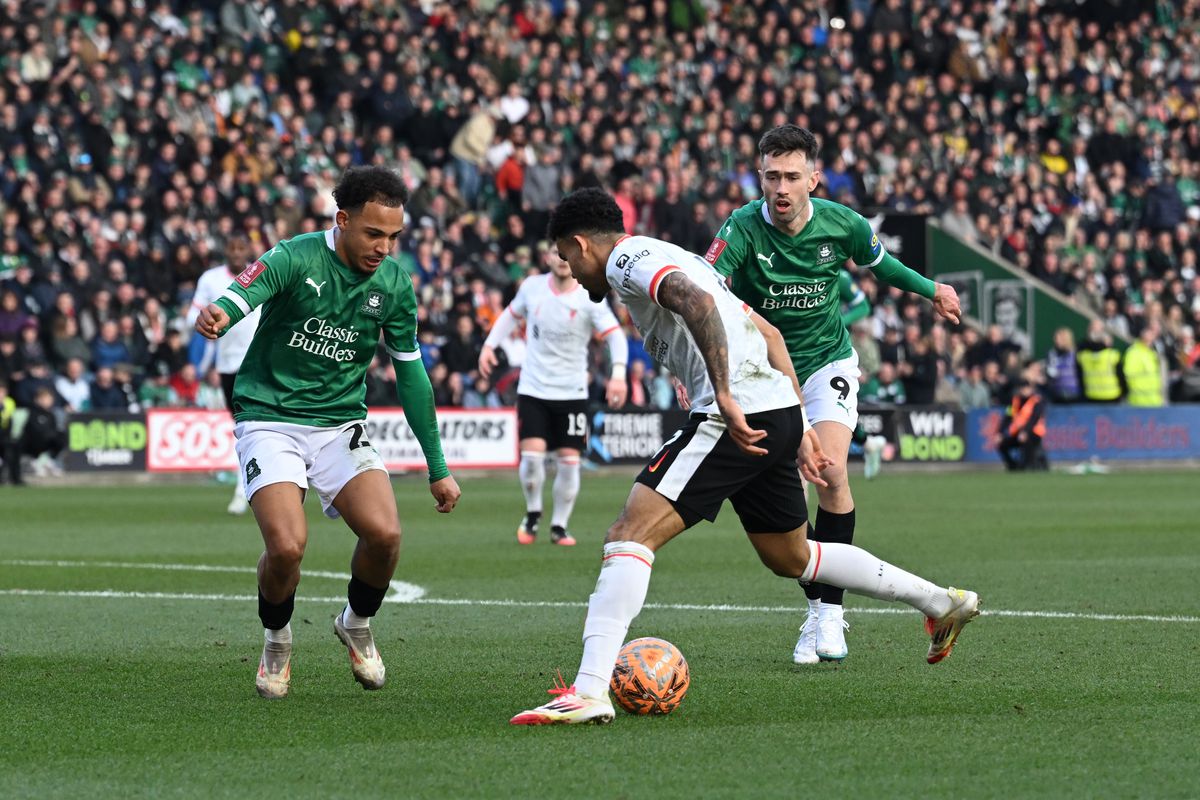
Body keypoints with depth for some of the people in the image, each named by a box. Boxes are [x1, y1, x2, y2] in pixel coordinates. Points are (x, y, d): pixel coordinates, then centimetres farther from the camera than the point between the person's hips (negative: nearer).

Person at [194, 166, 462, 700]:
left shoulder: (393, 284, 0)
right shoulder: (295, 259, -14)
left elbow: (410, 375, 10)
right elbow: (240, 296, -31)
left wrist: (437, 467, 12)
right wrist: (216, 315, -58)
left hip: (340, 424, 4)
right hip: (270, 420, -4)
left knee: (384, 534, -18)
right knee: (287, 545, -23)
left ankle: (356, 626, 15)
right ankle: (276, 642, 10)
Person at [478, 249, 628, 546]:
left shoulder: (589, 298, -9)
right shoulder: (532, 287, 0)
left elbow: (615, 334, -14)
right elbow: (512, 314, 18)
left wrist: (618, 373, -29)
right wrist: (489, 346, 10)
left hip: (572, 393, -1)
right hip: (533, 389, 1)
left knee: (570, 461, -3)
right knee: (532, 454, -13)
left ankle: (559, 526, 14)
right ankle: (532, 513, 14)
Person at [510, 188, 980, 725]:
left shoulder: (626, 259, -2)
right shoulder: (671, 259, 28)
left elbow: (697, 301, -22)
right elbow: (767, 333, 28)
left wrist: (725, 396, -28)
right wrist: (798, 427, 27)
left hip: (737, 416, -10)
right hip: (779, 413, 10)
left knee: (630, 536, -15)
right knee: (789, 558, 28)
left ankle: (589, 691, -27)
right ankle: (941, 602, 38)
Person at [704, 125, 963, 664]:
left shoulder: (842, 225, -13)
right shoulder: (743, 228, -22)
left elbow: (880, 264, 10)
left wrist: (932, 290, 26)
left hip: (827, 362, 0)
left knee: (830, 471, -21)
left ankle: (830, 611, -12)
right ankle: (816, 610, 13)